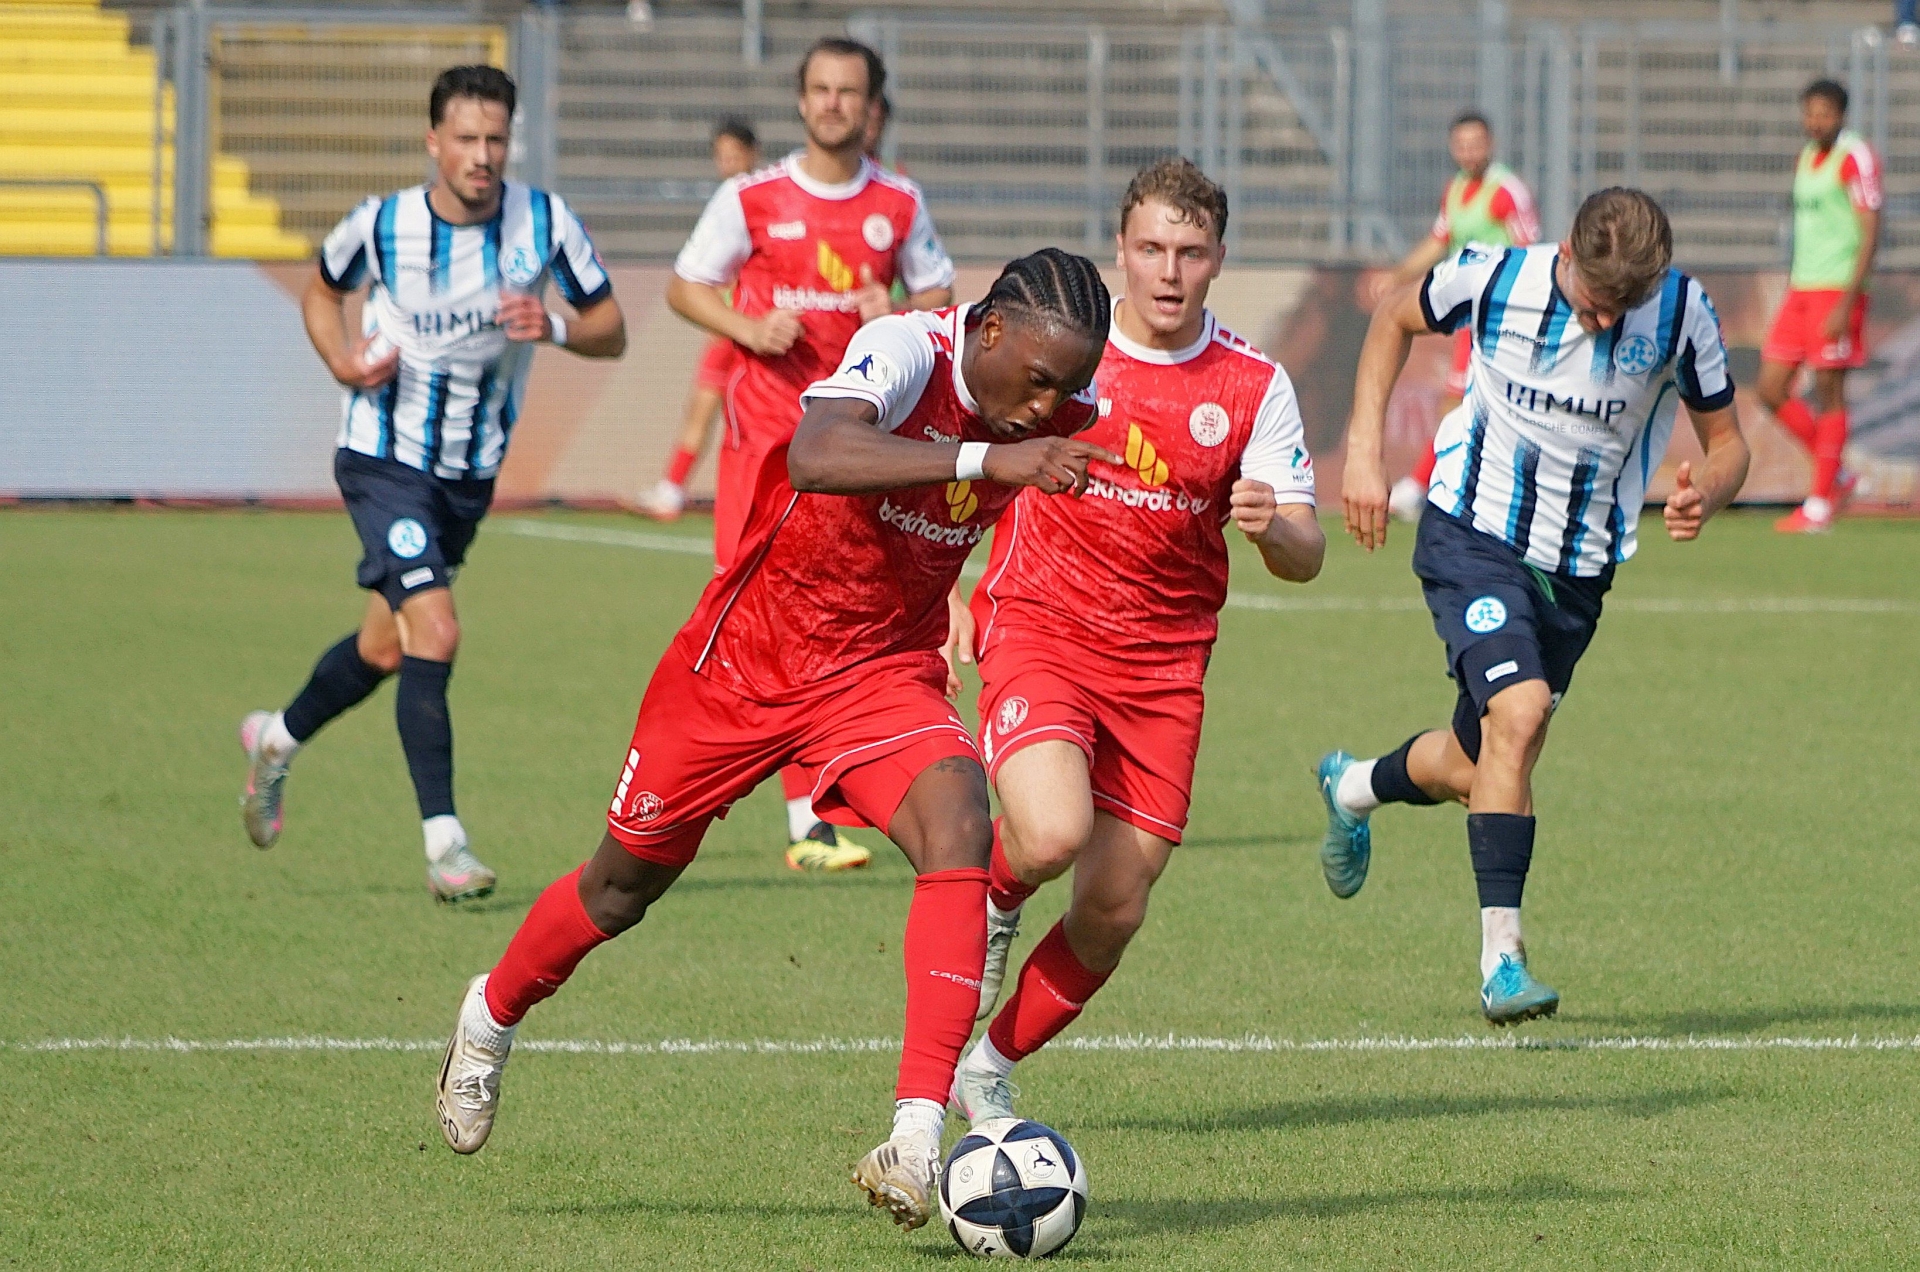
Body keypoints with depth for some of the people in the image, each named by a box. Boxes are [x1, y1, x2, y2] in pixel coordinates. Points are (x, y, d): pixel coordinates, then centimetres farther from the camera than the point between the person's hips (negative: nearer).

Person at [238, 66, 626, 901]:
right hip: (385, 457, -4)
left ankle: (277, 741, 47)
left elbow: (611, 330, -4)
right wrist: (342, 362, -11)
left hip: (472, 471, 4)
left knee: (386, 647, 18)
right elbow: (322, 290, 8)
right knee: (434, 633, -21)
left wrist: (555, 328, -25)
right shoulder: (382, 227, -13)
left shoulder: (545, 223, -10)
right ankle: (444, 845, -19)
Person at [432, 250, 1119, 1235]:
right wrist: (987, 459, -59)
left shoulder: (1053, 414, -9)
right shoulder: (908, 352, -29)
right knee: (625, 883, 14)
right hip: (745, 659, -4)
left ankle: (918, 1140, -31)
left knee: (959, 829, -26)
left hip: (884, 673, 4)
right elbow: (814, 458, -50)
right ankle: (492, 1017, 47)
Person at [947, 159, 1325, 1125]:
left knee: (1114, 909, 0)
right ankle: (995, 899, 9)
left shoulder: (1254, 387, -1)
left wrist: (1272, 528, -26)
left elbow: (1305, 557, -2)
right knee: (1053, 835, -28)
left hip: (1163, 660, 2)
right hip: (1038, 628, -2)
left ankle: (990, 1071, 23)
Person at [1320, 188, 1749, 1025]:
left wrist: (1705, 493, -25)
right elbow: (1394, 320, 5)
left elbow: (1726, 440, -2)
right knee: (1518, 712, -26)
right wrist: (1363, 450, -3)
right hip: (1474, 538, -4)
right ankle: (1501, 958, -24)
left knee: (1475, 772, 14)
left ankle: (1355, 787, 49)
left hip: (1577, 570, 4)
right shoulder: (1492, 278, -16)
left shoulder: (1682, 314, -13)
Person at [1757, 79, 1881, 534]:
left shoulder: (1856, 159, -10)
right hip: (1801, 290, 8)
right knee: (1771, 390, 4)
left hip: (1838, 290, -8)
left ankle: (1820, 504, 2)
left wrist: (1847, 304, -19)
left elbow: (1870, 233, -14)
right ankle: (1835, 475, 18)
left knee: (1829, 392, -4)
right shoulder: (1806, 157, 15)